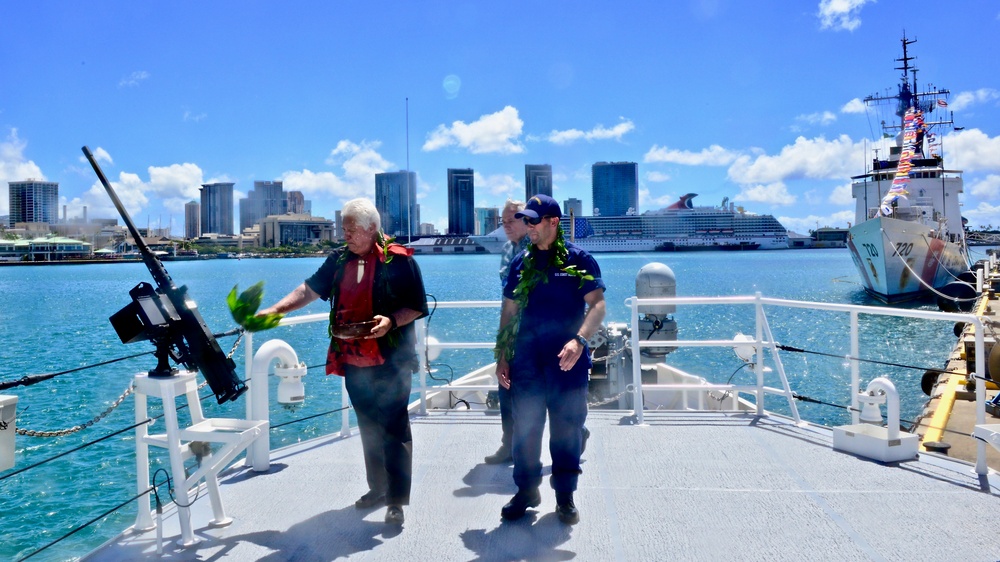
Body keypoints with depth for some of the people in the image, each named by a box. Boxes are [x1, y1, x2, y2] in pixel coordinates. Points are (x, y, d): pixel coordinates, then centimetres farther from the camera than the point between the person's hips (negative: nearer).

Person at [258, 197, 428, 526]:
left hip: (390, 361, -6)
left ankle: (397, 500, 4)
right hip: (353, 361, 6)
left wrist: (391, 321, -23)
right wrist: (275, 310, -1)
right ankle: (377, 488, 30)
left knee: (394, 429, -2)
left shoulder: (397, 259, -9)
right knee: (368, 427, 16)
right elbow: (310, 289, 10)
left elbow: (417, 307, -7)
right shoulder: (340, 259, 9)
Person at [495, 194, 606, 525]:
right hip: (526, 362, 3)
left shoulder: (579, 260, -2)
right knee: (524, 428, 8)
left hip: (567, 362, -3)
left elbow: (597, 305, -8)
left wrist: (579, 340, -24)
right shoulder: (521, 263, 10)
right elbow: (509, 312, 14)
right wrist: (502, 356, 9)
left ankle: (565, 496, 21)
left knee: (567, 430, 6)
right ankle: (526, 490, 25)